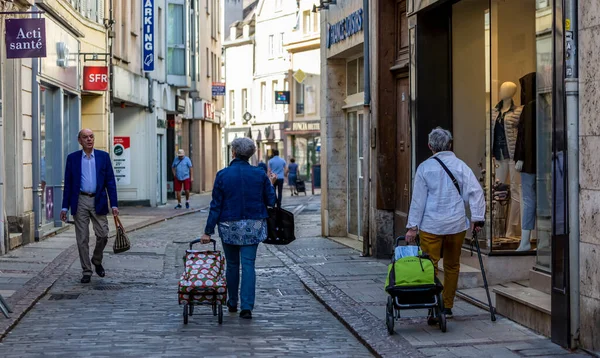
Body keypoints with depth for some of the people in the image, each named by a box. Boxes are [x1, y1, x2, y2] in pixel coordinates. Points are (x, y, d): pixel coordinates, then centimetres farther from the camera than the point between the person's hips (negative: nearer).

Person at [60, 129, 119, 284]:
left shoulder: (103, 156, 4)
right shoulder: (72, 158, 4)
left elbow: (110, 182, 3)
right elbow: (68, 184, 5)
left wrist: (114, 204, -4)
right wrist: (65, 207, 0)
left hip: (98, 201, 0)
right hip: (80, 201, 0)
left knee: (103, 235, -2)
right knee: (82, 239, 1)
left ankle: (97, 261, 25)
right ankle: (86, 271, 10)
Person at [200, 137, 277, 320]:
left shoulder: (223, 175, -7)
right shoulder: (259, 174, -4)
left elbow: (216, 205, -7)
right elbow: (270, 201, 1)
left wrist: (208, 231, -3)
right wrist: (271, 184, 20)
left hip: (229, 226, 0)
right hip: (253, 226, 0)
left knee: (232, 264, 15)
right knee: (248, 264, 0)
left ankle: (232, 303, 27)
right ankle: (247, 306, -9)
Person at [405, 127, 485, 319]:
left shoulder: (425, 168, -2)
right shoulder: (460, 166, 2)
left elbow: (418, 199, -2)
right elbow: (476, 192, -5)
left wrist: (413, 226, 0)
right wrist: (477, 218, 1)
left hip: (431, 226, -2)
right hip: (457, 224, 2)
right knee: (452, 266, 15)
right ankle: (447, 307, 21)